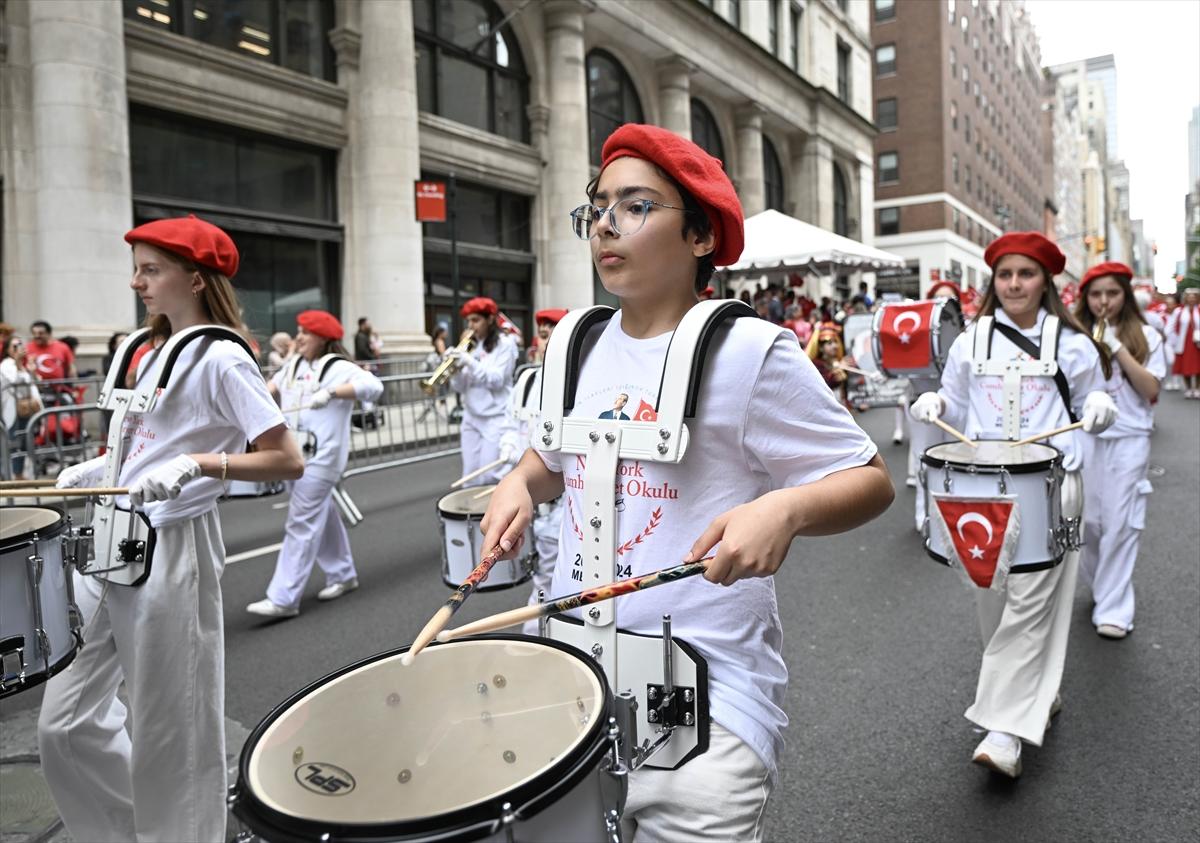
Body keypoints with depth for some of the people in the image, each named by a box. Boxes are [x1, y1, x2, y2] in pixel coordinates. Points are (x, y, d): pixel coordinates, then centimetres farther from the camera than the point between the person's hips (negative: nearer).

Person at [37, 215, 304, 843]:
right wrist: (97, 469, 11)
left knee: (168, 735, 5)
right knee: (64, 722, 14)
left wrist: (194, 464, -28)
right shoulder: (158, 349, 13)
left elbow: (287, 461, -18)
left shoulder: (221, 358, -13)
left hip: (171, 551, -9)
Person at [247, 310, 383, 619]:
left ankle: (283, 599, -7)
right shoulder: (294, 365, 12)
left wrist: (330, 392, -35)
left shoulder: (338, 368, -11)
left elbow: (373, 386, -26)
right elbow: (274, 385, 29)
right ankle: (343, 575, 33)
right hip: (294, 455, 8)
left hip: (321, 458, -8)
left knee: (302, 524, -9)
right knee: (322, 517, 17)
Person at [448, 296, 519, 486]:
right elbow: (460, 388, 11)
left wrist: (470, 361, -20)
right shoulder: (470, 346, 13)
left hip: (496, 417, -6)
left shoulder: (504, 343, -3)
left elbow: (496, 380, -13)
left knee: (490, 475, -11)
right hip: (471, 417, 6)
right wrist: (456, 368, -8)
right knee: (471, 475, 5)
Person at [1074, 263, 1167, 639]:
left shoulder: (1145, 336, 2)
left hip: (1128, 441, -2)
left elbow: (1151, 390, -8)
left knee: (1120, 524, -1)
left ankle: (1114, 608, 7)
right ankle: (1099, 584, 31)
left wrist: (1119, 348, -14)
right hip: (1083, 439, 2)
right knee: (1085, 520, 7)